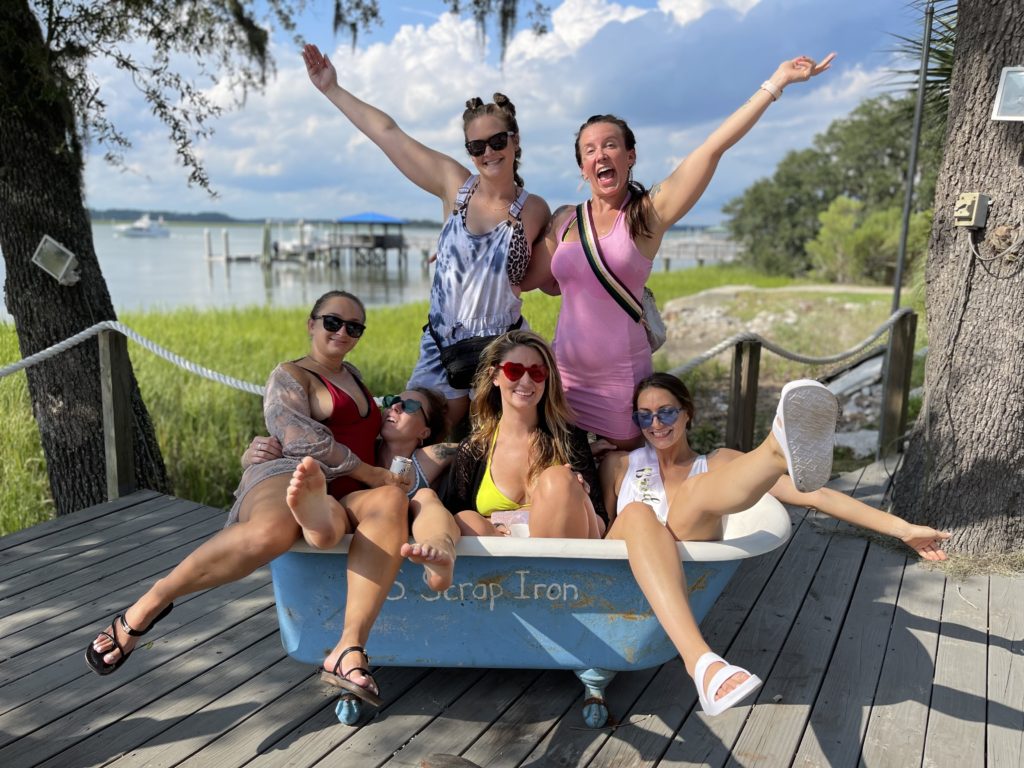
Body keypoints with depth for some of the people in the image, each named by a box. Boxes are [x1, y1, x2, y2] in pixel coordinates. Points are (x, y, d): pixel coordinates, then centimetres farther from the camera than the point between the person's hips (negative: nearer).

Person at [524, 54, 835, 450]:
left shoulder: (649, 212, -6)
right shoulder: (565, 220, 6)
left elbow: (713, 146, -11)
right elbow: (528, 278, 6)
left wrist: (777, 80, -12)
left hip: (621, 376, -3)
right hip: (563, 371, 4)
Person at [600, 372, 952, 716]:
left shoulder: (718, 465, 16)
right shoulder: (618, 465, 20)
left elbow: (813, 495, 10)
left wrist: (903, 529, 6)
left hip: (687, 580, 0)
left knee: (695, 490, -25)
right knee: (638, 513, -33)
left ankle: (781, 451, -58)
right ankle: (700, 660, -54)